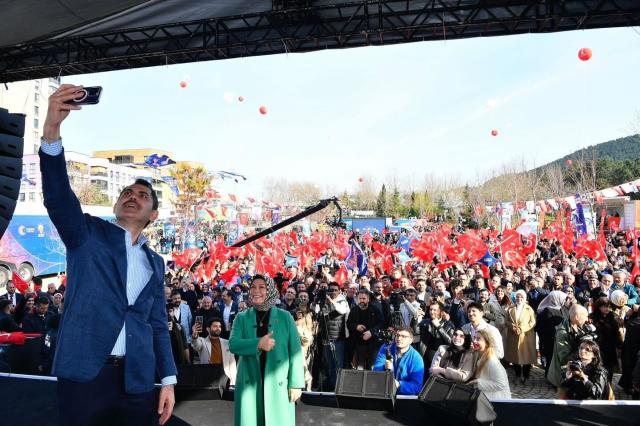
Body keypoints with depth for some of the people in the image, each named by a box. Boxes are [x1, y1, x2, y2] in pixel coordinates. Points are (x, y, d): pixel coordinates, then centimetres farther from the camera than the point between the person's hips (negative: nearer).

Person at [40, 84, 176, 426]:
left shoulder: (154, 263, 14)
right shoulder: (87, 233, 5)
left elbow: (158, 325, 13)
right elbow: (57, 195, -13)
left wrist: (168, 380, 4)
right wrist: (51, 130, -27)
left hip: (137, 382, 3)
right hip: (84, 374, -3)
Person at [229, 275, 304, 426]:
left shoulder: (285, 317, 1)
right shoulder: (242, 317, 5)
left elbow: (295, 350, -2)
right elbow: (233, 344, -9)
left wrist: (296, 383, -9)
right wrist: (258, 344, -24)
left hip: (278, 384, -1)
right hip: (249, 383, 1)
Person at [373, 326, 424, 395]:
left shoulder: (416, 359, -5)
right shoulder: (385, 348, 1)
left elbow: (417, 387, -10)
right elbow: (375, 371, -8)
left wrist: (399, 385, -24)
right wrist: (384, 368, -29)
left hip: (405, 397, 0)